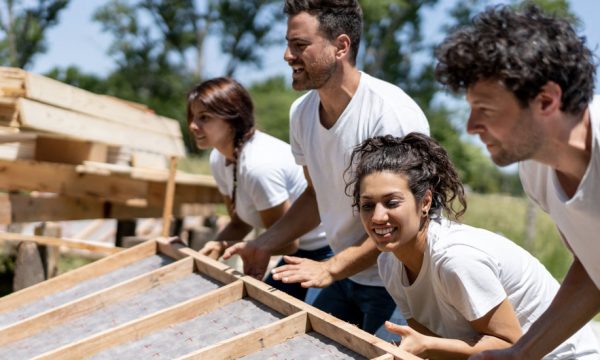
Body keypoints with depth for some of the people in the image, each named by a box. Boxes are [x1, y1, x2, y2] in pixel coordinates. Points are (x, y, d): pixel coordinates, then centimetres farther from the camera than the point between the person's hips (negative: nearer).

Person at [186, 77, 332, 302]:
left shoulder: (259, 164, -30)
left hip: (329, 251, -9)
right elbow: (240, 223, 7)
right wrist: (210, 251, -11)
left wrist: (224, 246, -20)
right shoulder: (219, 159, -4)